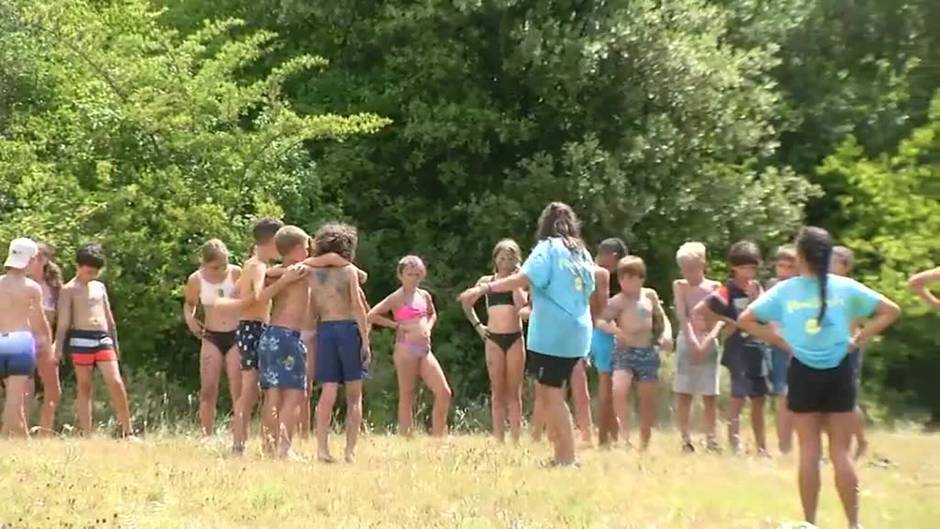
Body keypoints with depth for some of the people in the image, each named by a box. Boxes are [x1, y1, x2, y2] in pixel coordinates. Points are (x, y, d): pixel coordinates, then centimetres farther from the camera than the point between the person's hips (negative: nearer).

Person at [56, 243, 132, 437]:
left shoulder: (100, 287, 17)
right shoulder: (69, 290, 1)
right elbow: (63, 322, -3)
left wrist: (115, 343, 21)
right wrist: (58, 350, -9)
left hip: (103, 339, 4)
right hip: (81, 340, -4)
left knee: (116, 383, -7)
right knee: (85, 388, 0)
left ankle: (127, 431, -2)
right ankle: (86, 435, 2)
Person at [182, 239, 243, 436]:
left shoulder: (236, 273, -8)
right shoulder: (196, 280, -2)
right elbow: (189, 304, 16)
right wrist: (190, 319, -4)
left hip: (236, 336, -1)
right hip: (211, 338, 1)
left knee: (238, 391, -4)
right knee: (208, 390, -3)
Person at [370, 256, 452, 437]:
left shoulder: (424, 295, 14)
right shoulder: (396, 298, -3)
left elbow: (433, 315, 32)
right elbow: (372, 315, -9)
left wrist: (428, 328, 12)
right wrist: (395, 325, -7)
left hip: (425, 349, 6)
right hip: (406, 349, -6)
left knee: (444, 393, -2)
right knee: (407, 396, -2)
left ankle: (437, 437, 6)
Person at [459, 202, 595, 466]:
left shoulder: (549, 247, -6)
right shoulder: (582, 253, 15)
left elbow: (524, 278, -21)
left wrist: (484, 288, -24)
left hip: (552, 334, -7)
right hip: (576, 333, 7)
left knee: (552, 394, -4)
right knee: (547, 391, 16)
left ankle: (568, 458, -8)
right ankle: (561, 454, 14)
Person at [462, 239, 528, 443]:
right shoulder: (486, 281, 8)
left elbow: (521, 303, -15)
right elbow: (467, 304, 19)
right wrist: (477, 325, 8)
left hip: (515, 339, -1)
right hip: (493, 339, 1)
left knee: (514, 392, 0)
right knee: (497, 392, 3)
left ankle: (515, 440, -2)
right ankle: (499, 439, 3)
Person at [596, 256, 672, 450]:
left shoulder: (650, 295, 7)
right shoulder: (618, 301, -7)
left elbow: (662, 317, 18)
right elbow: (600, 321, -17)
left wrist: (666, 334, 0)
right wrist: (616, 330, -34)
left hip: (648, 353, 4)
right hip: (625, 352, -4)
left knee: (648, 399, 8)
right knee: (619, 390, -26)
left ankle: (645, 444, 21)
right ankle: (625, 435, -19)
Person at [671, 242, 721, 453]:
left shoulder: (714, 287, 4)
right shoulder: (680, 286, 4)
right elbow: (682, 315, -9)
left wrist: (710, 338, -22)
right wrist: (692, 340, -22)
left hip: (708, 343, 0)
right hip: (687, 341, 0)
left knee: (710, 395, 2)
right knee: (683, 394, -1)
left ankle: (711, 439, 7)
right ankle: (685, 439, 2)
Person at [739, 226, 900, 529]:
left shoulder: (784, 290, -3)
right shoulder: (845, 287, -2)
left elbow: (745, 319, -2)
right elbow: (890, 311, -2)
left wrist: (781, 341, 3)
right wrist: (858, 339, 1)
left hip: (803, 372, 0)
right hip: (838, 371, 0)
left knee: (809, 452, 7)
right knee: (841, 453, 5)